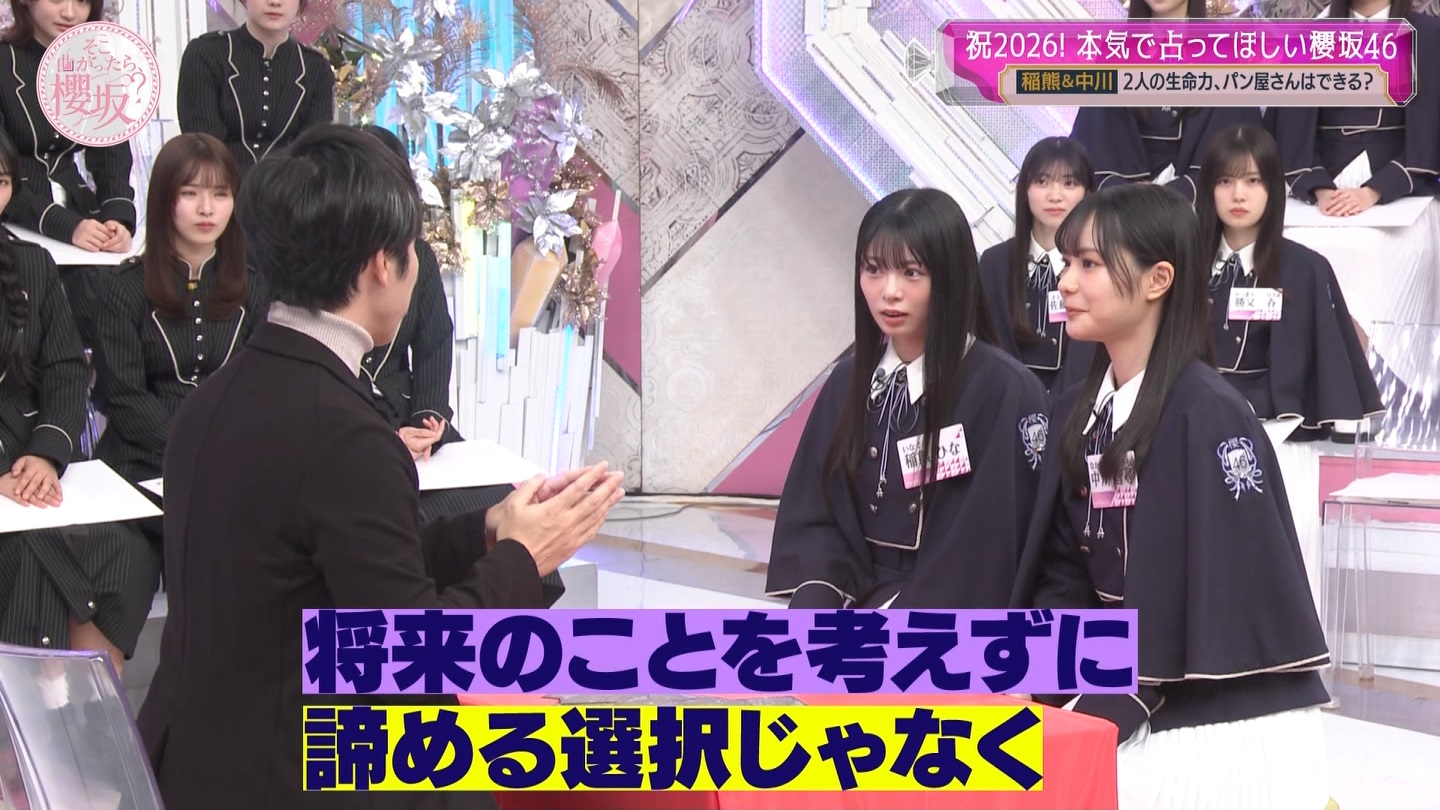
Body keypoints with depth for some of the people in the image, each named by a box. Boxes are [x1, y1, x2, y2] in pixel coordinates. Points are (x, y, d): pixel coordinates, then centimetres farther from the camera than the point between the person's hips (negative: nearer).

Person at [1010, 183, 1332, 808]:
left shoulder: (1208, 416, -14)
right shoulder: (1077, 413, 9)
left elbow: (1231, 594, -17)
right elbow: (1063, 574, 9)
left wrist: (1093, 714, -16)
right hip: (1133, 721, 6)